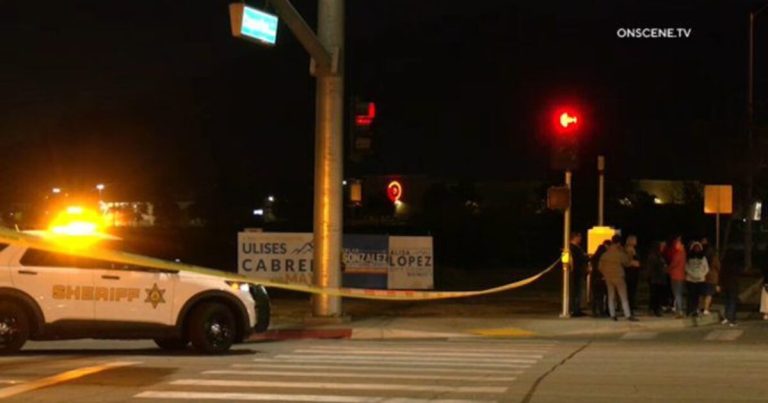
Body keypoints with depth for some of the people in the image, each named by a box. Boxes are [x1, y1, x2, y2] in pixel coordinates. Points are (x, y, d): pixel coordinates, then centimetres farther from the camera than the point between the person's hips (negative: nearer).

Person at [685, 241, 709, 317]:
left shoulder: (703, 258, 6)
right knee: (691, 296, -5)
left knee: (697, 296, -1)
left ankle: (695, 310, 5)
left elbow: (706, 268, 6)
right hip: (691, 279, -1)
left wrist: (701, 275, -8)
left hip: (701, 280, 1)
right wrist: (692, 275, -12)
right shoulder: (689, 257, 4)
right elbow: (686, 268, 0)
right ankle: (690, 310, -1)